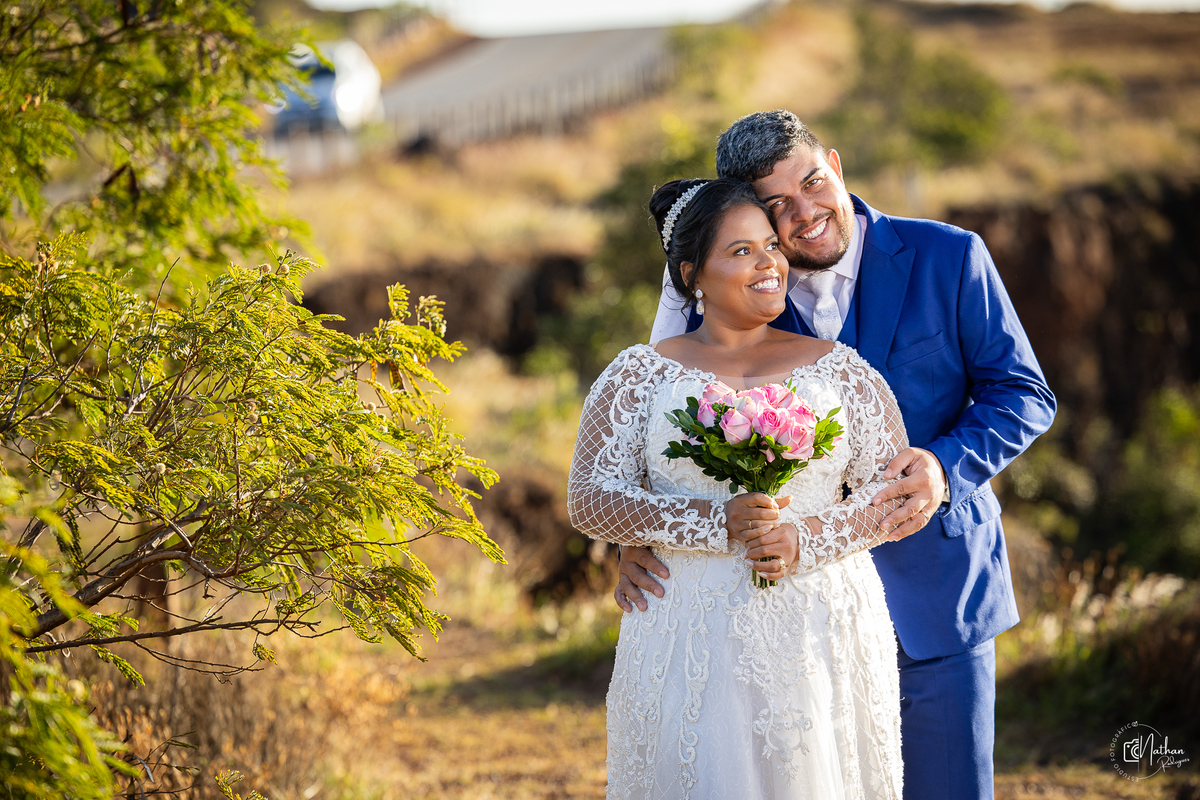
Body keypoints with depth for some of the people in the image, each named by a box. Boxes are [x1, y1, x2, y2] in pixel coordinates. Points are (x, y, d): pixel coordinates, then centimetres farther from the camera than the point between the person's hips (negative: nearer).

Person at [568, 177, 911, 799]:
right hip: (694, 644, -1)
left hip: (824, 636, 1)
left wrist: (807, 540, -12)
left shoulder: (840, 369, 8)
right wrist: (719, 523, -14)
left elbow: (897, 486, 6)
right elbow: (590, 499, -2)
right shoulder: (641, 375, 5)